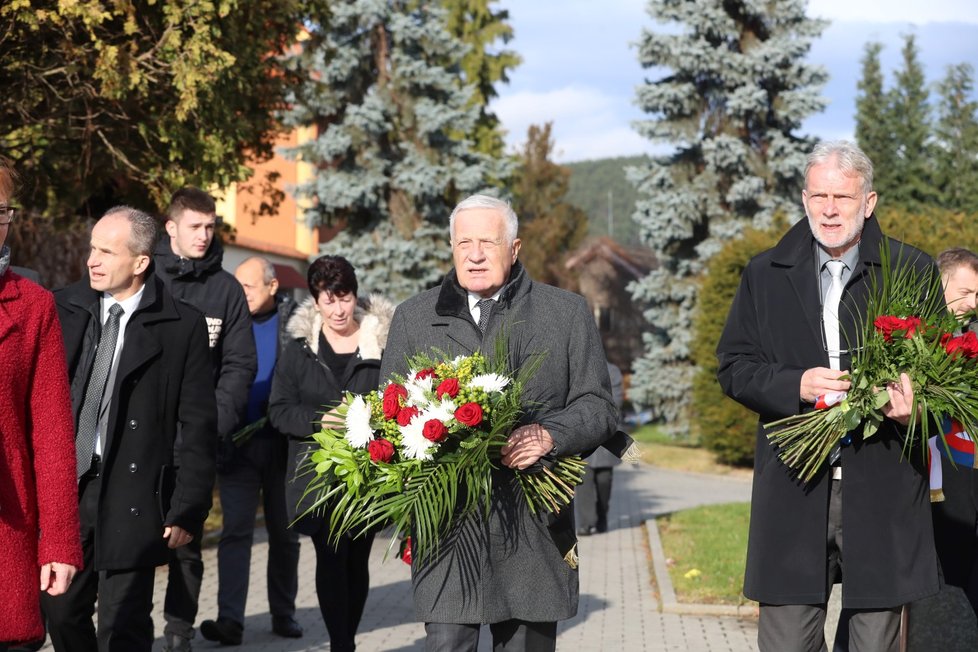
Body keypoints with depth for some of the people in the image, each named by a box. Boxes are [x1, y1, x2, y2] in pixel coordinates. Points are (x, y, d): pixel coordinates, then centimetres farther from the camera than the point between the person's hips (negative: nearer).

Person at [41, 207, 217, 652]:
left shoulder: (182, 326, -5)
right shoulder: (62, 308, 3)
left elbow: (197, 426, -4)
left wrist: (188, 509, -6)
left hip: (132, 496, -3)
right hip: (63, 486, 3)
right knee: (60, 610, 10)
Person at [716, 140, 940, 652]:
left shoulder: (912, 272, 5)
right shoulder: (765, 275, 10)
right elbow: (732, 367, 8)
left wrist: (913, 409, -16)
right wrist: (794, 385, -11)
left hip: (882, 490, -1)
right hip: (793, 492, 1)